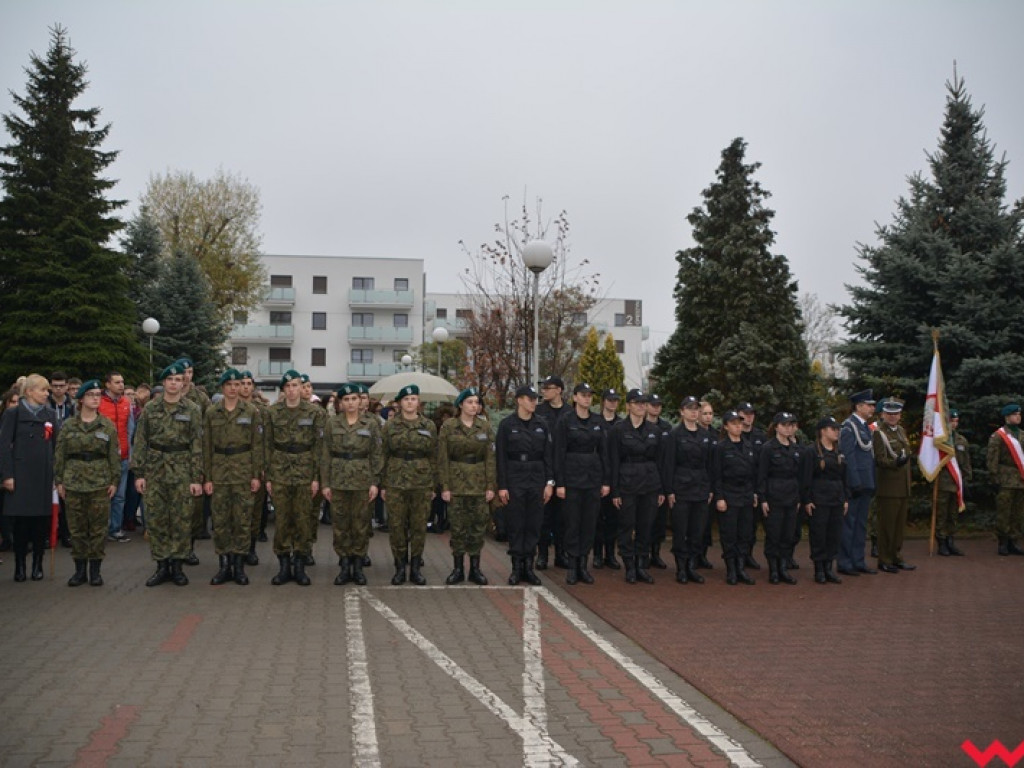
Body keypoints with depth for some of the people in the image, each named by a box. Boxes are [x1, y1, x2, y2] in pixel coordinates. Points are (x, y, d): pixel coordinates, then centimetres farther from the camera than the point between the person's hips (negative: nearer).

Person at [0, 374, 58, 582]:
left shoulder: (50, 414, 11)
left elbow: (57, 445, 10)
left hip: (45, 476, 3)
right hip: (21, 475, -3)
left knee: (42, 520, 3)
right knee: (20, 520, 0)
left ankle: (37, 564, 14)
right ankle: (19, 565, 10)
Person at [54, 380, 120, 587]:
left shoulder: (108, 425, 4)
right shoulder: (68, 425, 5)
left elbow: (114, 455, 4)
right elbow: (60, 455, 7)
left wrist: (115, 481, -1)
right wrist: (59, 481, 2)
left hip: (100, 482, -1)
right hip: (74, 482, 1)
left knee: (98, 527, 1)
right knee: (76, 527, 5)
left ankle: (95, 570, 11)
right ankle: (79, 570, 14)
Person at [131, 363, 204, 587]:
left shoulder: (192, 410, 0)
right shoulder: (150, 409, 5)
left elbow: (197, 445, -2)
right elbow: (140, 442, 5)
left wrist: (197, 478, -6)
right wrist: (139, 473, -1)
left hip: (181, 471, -2)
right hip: (155, 470, 2)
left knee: (181, 520, 2)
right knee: (156, 519, 4)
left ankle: (177, 565, 13)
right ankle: (162, 566, 14)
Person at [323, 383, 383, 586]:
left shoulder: (371, 423, 0)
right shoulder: (332, 423, 2)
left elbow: (377, 454, 1)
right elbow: (327, 454, 4)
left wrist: (375, 482, -4)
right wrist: (326, 483, 0)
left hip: (363, 480, -1)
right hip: (338, 480, 1)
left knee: (361, 524, 4)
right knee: (340, 524, 4)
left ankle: (358, 566, 15)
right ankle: (344, 567, 15)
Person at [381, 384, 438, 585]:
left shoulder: (429, 426, 4)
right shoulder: (390, 426, 3)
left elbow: (434, 457, 7)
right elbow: (384, 455, 5)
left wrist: (433, 486, 4)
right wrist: (383, 485, 1)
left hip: (422, 483, 0)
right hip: (396, 483, 0)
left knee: (419, 527, 4)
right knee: (396, 526, 2)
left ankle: (416, 568, 15)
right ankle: (400, 567, 13)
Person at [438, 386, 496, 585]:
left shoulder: (485, 427, 4)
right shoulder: (448, 426, -1)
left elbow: (490, 458, 3)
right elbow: (442, 459, -2)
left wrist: (491, 485, -2)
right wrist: (444, 486, -7)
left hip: (479, 483, 2)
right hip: (456, 481, -2)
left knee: (478, 525, 4)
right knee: (457, 526, 2)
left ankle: (475, 568, 15)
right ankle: (458, 568, 13)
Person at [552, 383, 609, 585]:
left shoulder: (597, 422, 8)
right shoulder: (565, 421, -5)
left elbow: (603, 452, 10)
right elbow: (558, 453, -6)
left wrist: (606, 481, 5)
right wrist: (559, 483, -11)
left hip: (593, 477, 4)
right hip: (572, 476, -4)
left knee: (590, 523, 6)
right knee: (572, 523, 0)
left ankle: (583, 565, 15)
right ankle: (572, 566, 10)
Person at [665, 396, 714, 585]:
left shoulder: (706, 434, 10)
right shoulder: (675, 434, -3)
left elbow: (710, 463, 11)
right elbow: (669, 464, -6)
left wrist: (710, 489, 6)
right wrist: (670, 490, -11)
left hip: (701, 488, 4)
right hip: (681, 488, -4)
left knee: (698, 531, 5)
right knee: (680, 531, 0)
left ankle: (692, 567, 14)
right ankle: (681, 568, 9)